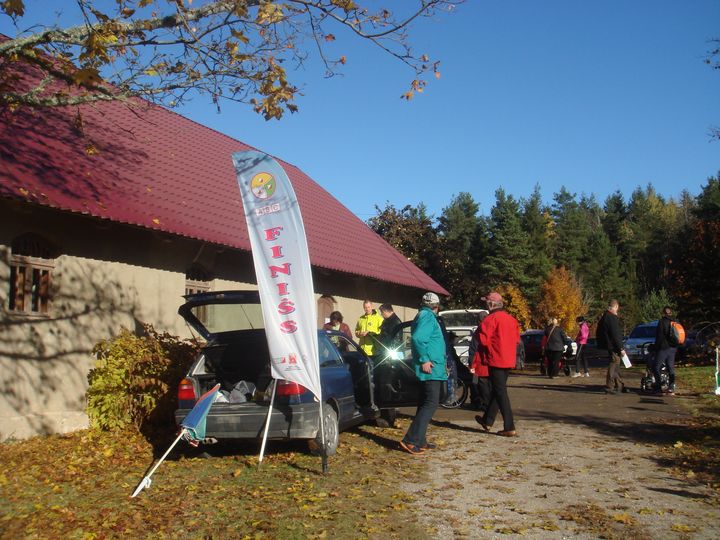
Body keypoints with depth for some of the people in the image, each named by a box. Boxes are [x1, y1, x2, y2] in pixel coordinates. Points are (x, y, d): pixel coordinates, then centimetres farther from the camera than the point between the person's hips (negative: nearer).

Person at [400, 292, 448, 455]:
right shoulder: (428, 316, -11)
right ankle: (411, 440, -15)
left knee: (425, 403, 13)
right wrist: (424, 360, -22)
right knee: (431, 403, -12)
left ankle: (420, 441, 18)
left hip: (428, 369, 10)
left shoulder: (424, 316, 19)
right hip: (430, 368, -10)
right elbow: (417, 337, -25)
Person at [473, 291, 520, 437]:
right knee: (497, 390, 18)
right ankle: (487, 421, 30)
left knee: (501, 393, -6)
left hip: (496, 360, -8)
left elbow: (484, 340, -16)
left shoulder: (491, 319, -14)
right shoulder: (511, 319, 11)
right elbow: (517, 339, 15)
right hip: (509, 360, 8)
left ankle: (509, 428, -8)